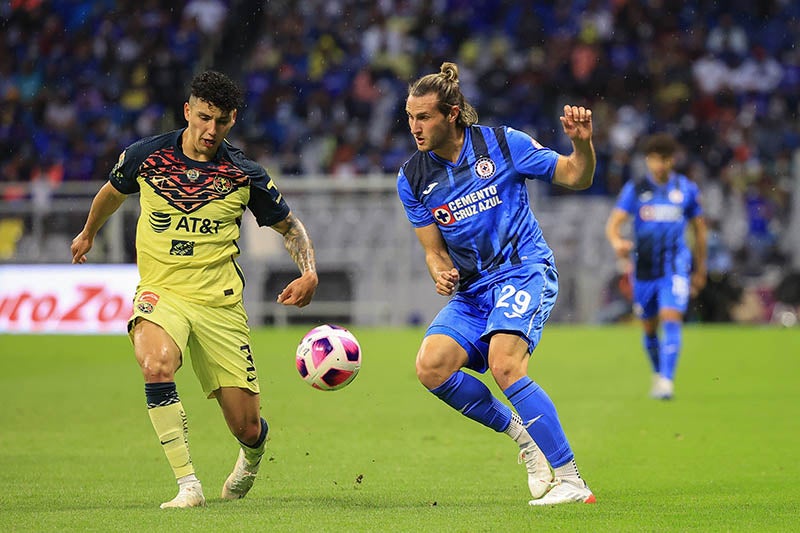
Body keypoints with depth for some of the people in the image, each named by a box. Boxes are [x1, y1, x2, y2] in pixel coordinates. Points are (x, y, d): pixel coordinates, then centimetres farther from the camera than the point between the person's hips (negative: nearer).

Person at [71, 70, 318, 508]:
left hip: (220, 302, 0)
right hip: (160, 292, 0)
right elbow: (113, 193, 21)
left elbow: (289, 226, 10)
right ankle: (187, 484, -26)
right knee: (156, 365, -35)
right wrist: (88, 234, 37)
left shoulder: (245, 175, -3)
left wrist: (309, 273, -7)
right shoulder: (145, 156, -2)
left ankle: (252, 455, 39)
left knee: (246, 428, -2)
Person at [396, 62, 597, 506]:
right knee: (431, 366, -18)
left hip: (524, 272, -5)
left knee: (504, 365, -28)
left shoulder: (502, 144, -6)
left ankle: (571, 480, -22)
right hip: (472, 290, 5)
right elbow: (434, 249, 11)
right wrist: (441, 274, -12)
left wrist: (582, 142, -19)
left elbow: (575, 177, 1)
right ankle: (521, 434, 3)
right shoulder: (412, 178, 4)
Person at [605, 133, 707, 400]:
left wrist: (700, 270, 17)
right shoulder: (635, 189, 1)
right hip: (644, 268, 2)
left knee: (671, 320, -18)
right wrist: (617, 242, -31)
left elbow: (699, 228, 14)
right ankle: (658, 373, 34)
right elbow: (614, 222, -8)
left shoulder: (687, 189, 4)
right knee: (649, 328, 11)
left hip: (675, 267, -2)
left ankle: (667, 381, -22)